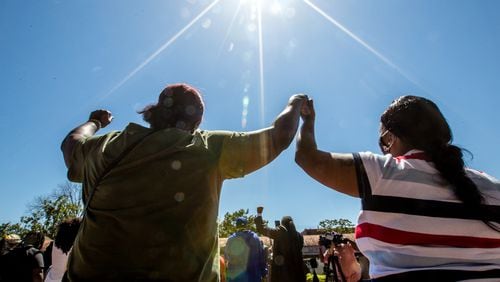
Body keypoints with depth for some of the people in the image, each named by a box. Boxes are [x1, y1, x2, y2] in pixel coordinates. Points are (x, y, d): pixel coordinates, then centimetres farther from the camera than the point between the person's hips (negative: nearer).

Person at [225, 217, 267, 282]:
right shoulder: (255, 238, -4)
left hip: (235, 275, 0)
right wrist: (263, 272, 7)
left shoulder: (231, 239, -5)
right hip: (253, 274, 0)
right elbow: (262, 256, -1)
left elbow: (226, 256, 6)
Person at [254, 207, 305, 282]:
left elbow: (262, 228, 2)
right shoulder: (299, 236, 4)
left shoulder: (279, 232, -6)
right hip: (296, 271, 3)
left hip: (281, 271, -3)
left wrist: (259, 213, 15)